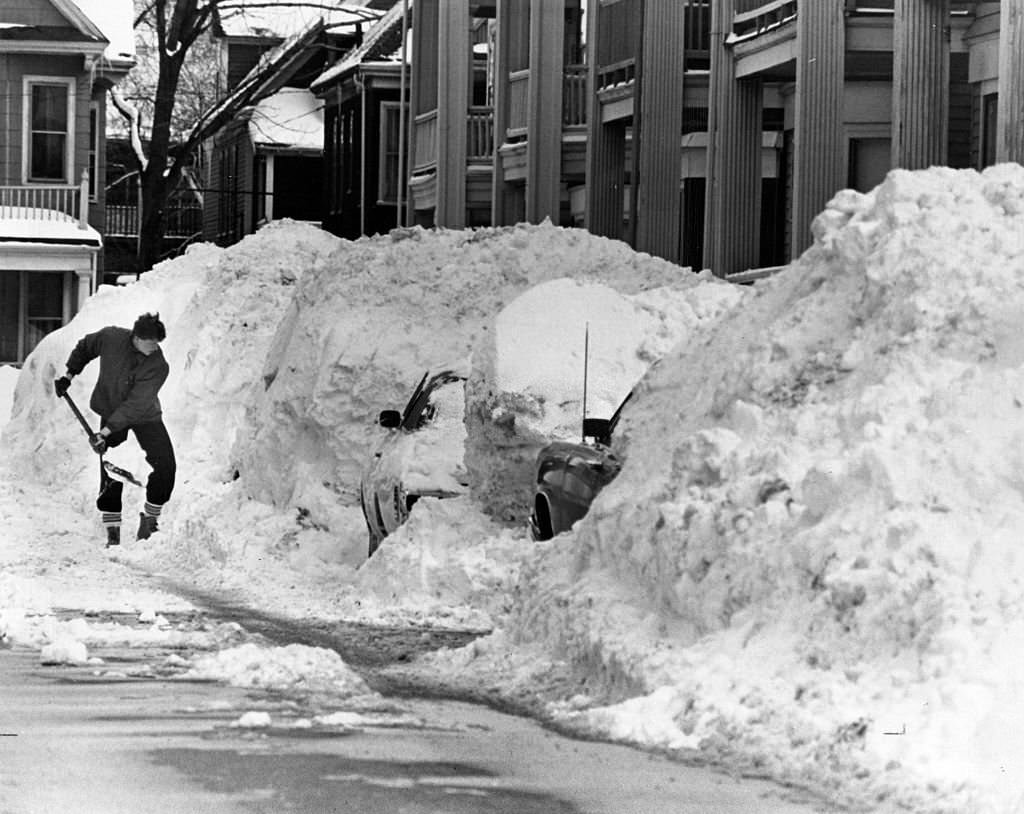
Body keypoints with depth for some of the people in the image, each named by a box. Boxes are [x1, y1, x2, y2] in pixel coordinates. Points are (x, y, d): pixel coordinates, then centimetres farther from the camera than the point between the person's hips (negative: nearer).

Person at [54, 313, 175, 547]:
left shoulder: (158, 366, -29)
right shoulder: (111, 338, -22)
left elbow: (135, 405, -32)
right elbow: (84, 348, 2)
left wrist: (105, 432, -35)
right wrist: (69, 375, 2)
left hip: (145, 416, -1)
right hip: (111, 409, 1)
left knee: (165, 465, -12)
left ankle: (149, 519, 7)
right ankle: (112, 532, 0)